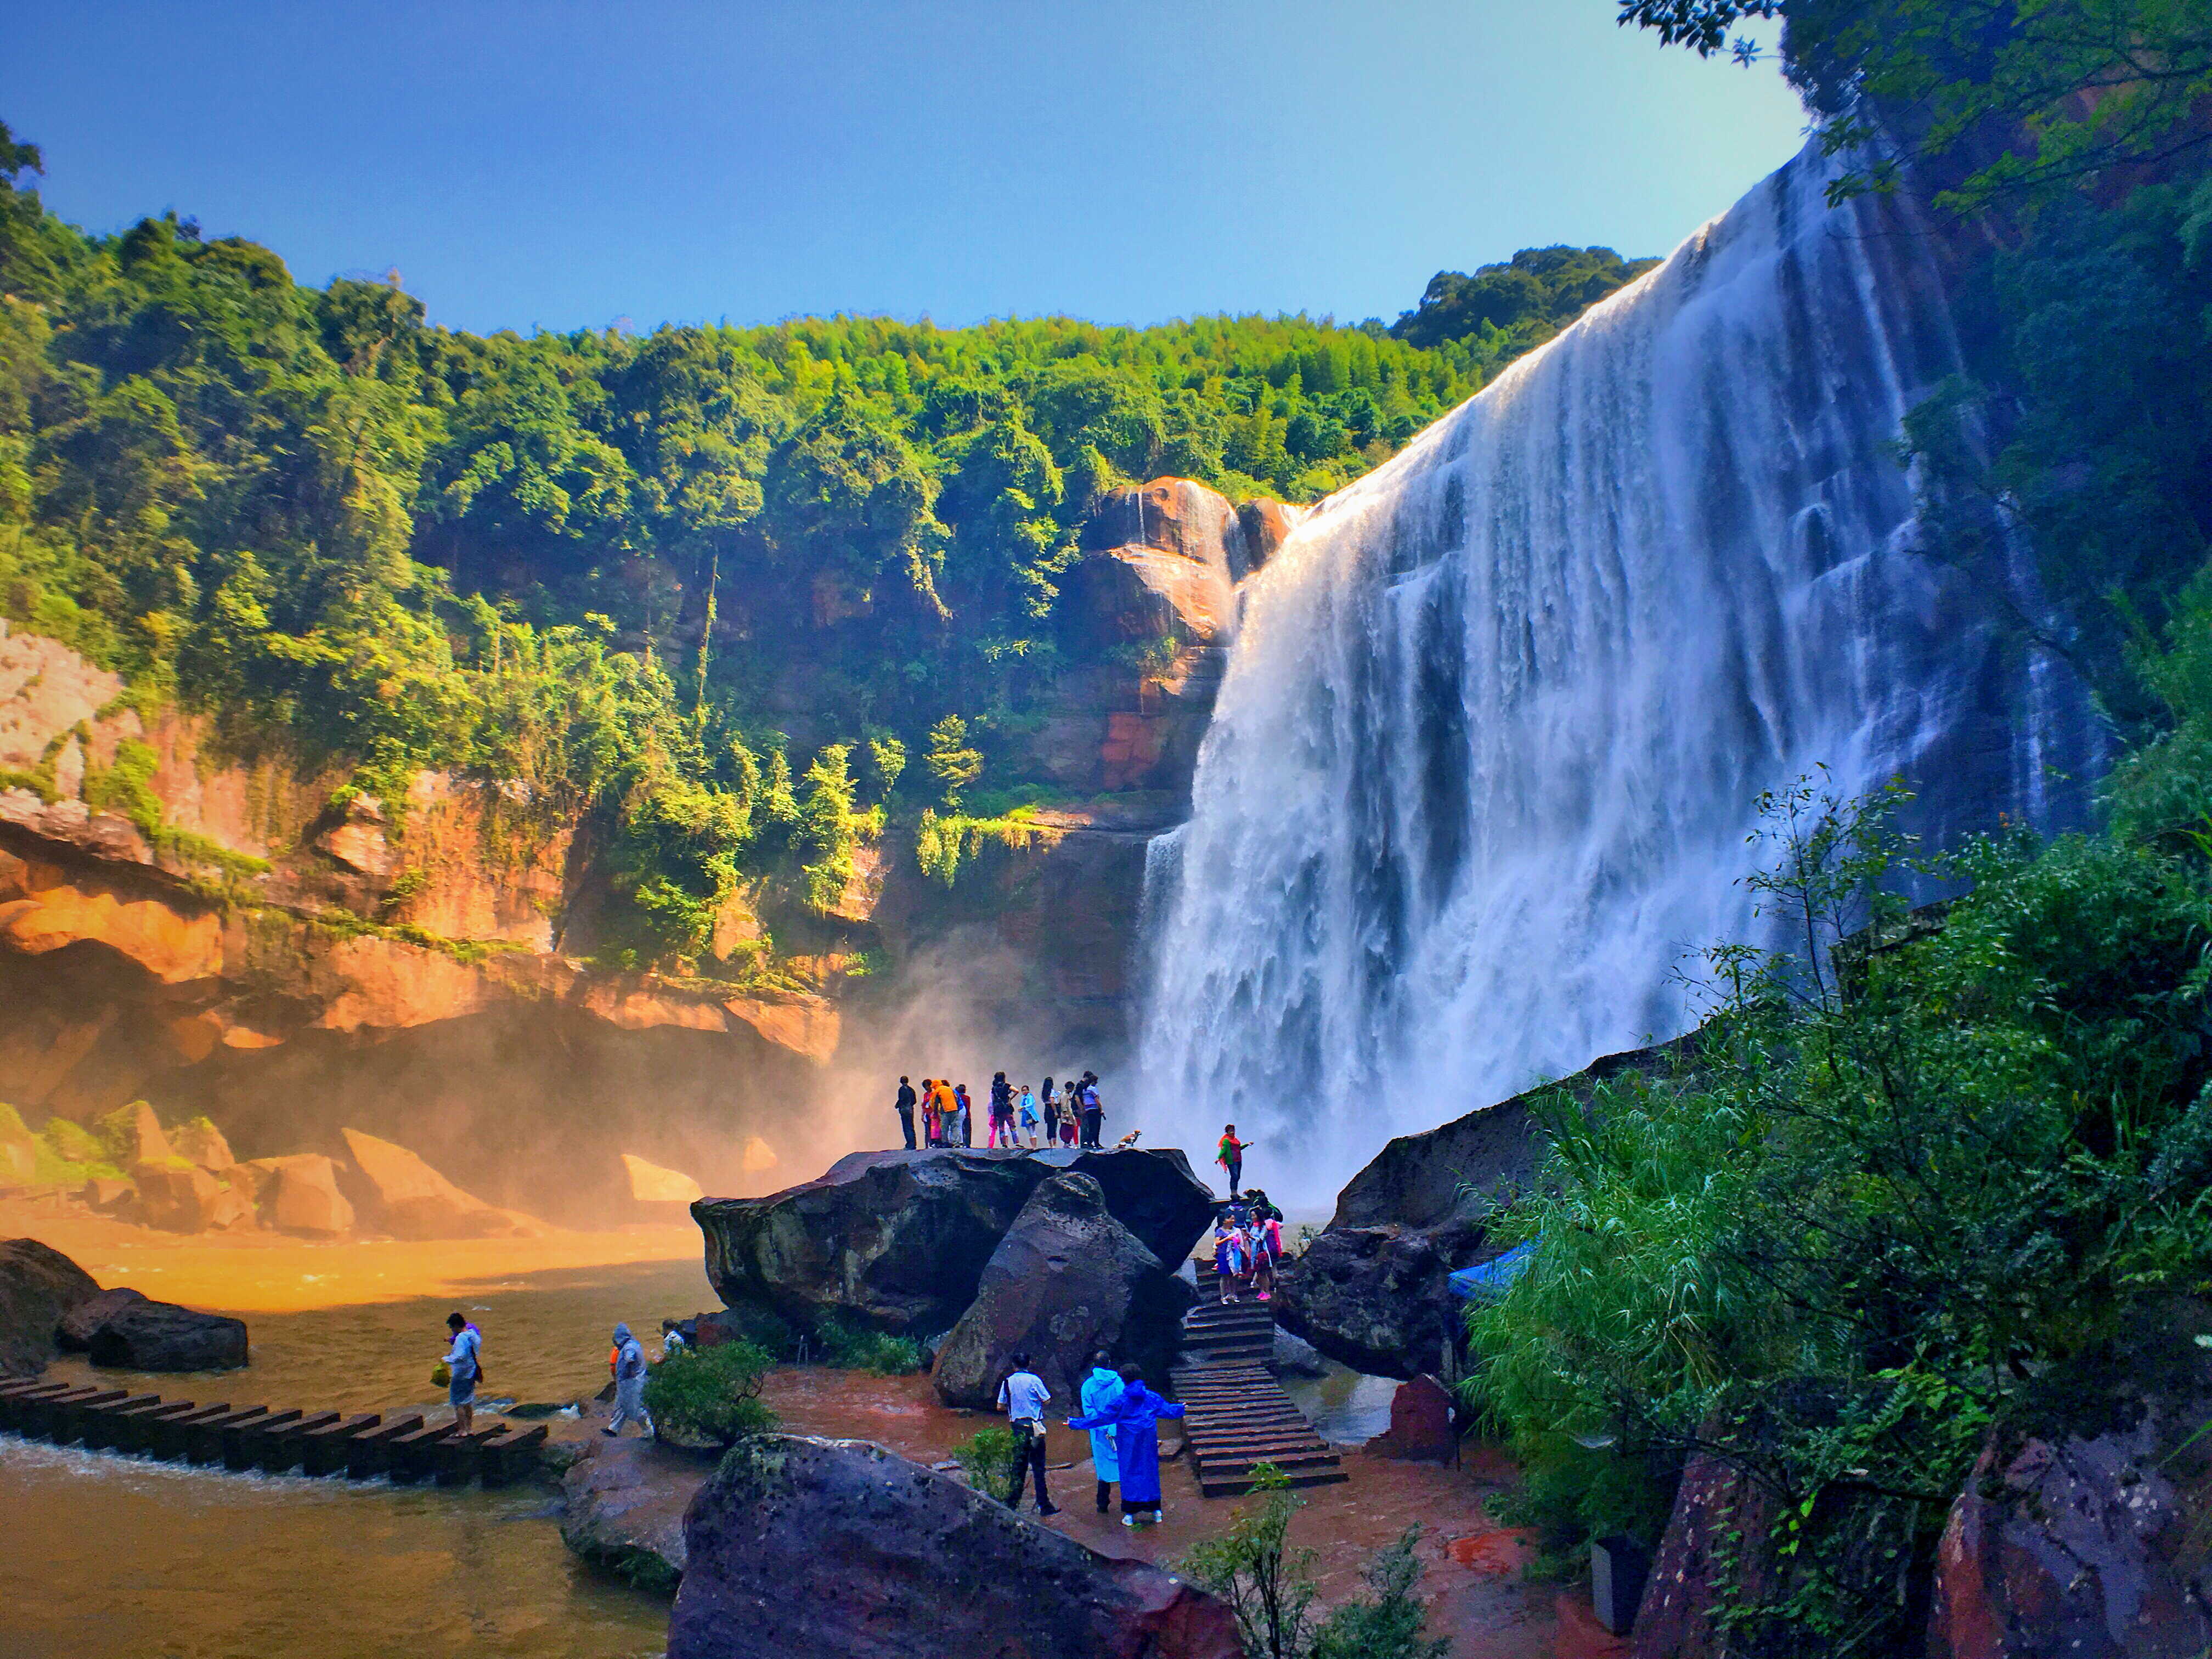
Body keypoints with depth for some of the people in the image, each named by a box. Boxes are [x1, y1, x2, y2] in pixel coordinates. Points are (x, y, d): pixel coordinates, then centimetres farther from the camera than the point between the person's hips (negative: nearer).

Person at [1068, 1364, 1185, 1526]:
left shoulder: (1121, 1400, -13)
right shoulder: (1151, 1397, -3)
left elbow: (1102, 1418, -10)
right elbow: (1168, 1410, 11)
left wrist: (1075, 1423, -3)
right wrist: (1181, 1409, 35)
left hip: (1128, 1442, -3)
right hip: (1148, 1440, 3)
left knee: (1129, 1474, 6)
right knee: (1150, 1471, 14)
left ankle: (1130, 1514, 8)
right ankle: (1155, 1511, 20)